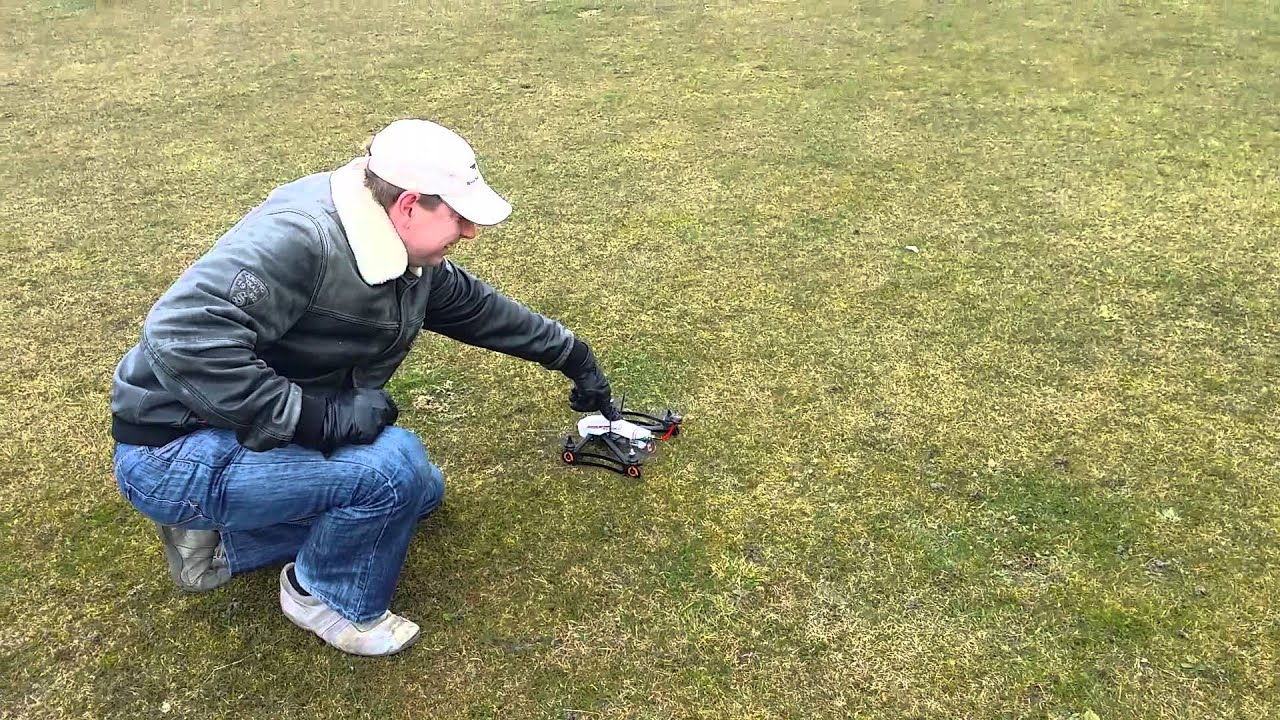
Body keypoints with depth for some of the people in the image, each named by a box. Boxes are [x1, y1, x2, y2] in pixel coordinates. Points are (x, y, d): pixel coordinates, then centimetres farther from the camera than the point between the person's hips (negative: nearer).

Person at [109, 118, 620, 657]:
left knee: (421, 490, 17)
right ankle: (323, 596, 3)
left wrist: (572, 355, 23)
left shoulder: (408, 257, -2)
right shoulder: (298, 238, -30)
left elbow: (477, 307, 14)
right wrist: (319, 418, -36)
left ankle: (223, 541, 15)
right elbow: (183, 336, -39)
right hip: (175, 454, -9)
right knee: (394, 467, -27)